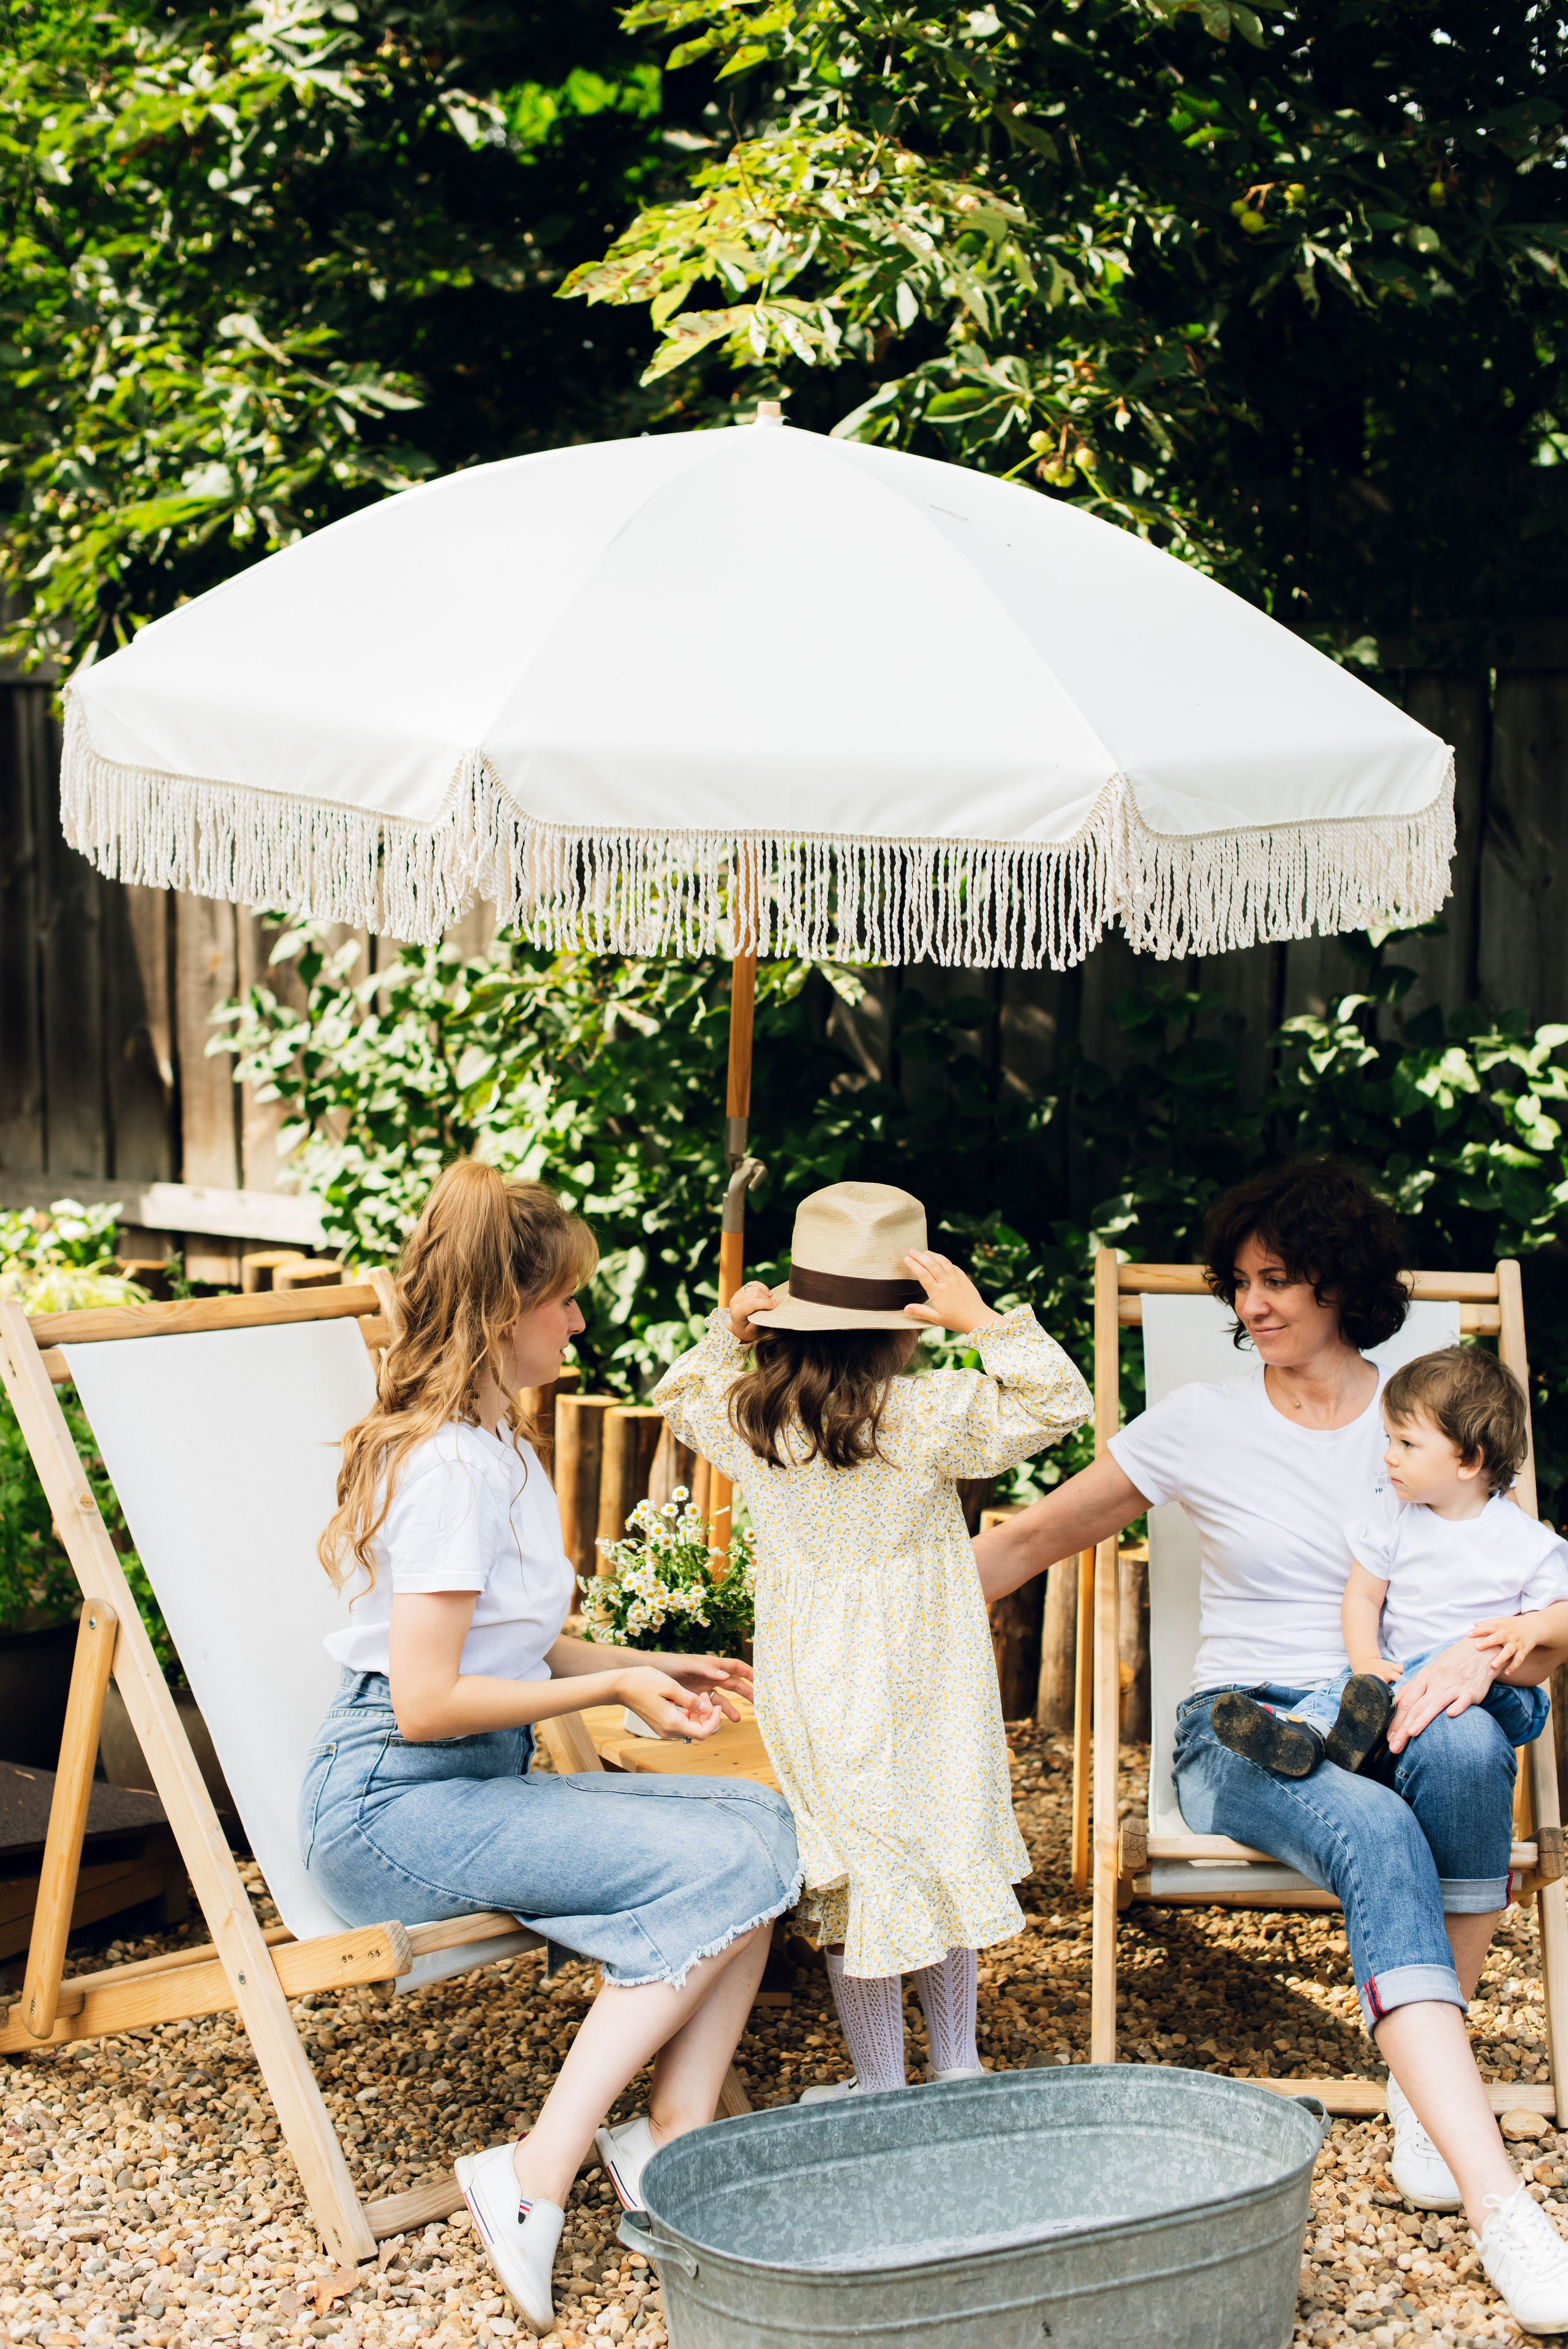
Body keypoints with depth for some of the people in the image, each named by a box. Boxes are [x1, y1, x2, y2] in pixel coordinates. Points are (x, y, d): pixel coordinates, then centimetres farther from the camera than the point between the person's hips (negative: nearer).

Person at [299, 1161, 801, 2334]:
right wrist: (614, 1686, -12)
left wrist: (651, 1666, 11)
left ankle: (671, 2149, -12)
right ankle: (535, 2181, -17)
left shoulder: (491, 1443, 15)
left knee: (757, 1823, -7)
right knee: (715, 1868, -22)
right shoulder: (451, 1463, -17)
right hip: (393, 1805, -9)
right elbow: (426, 1702, -21)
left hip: (481, 1782, 9)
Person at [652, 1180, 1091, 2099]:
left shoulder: (745, 1415, -5)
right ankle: (956, 2069, 27)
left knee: (860, 1870, 10)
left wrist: (726, 1334, 6)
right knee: (943, 1852, 16)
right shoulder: (927, 1417, -18)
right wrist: (983, 1320, -20)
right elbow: (1057, 1404, -15)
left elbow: (679, 1395, 17)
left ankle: (884, 2089, 18)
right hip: (921, 1688, -2)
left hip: (809, 1687, 2)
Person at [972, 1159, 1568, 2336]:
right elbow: (1030, 1541, 13)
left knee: (1469, 1746, -37)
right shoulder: (1200, 1423, 6)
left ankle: (1428, 2085, -20)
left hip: (1392, 1717, 1)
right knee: (1376, 1833, -37)